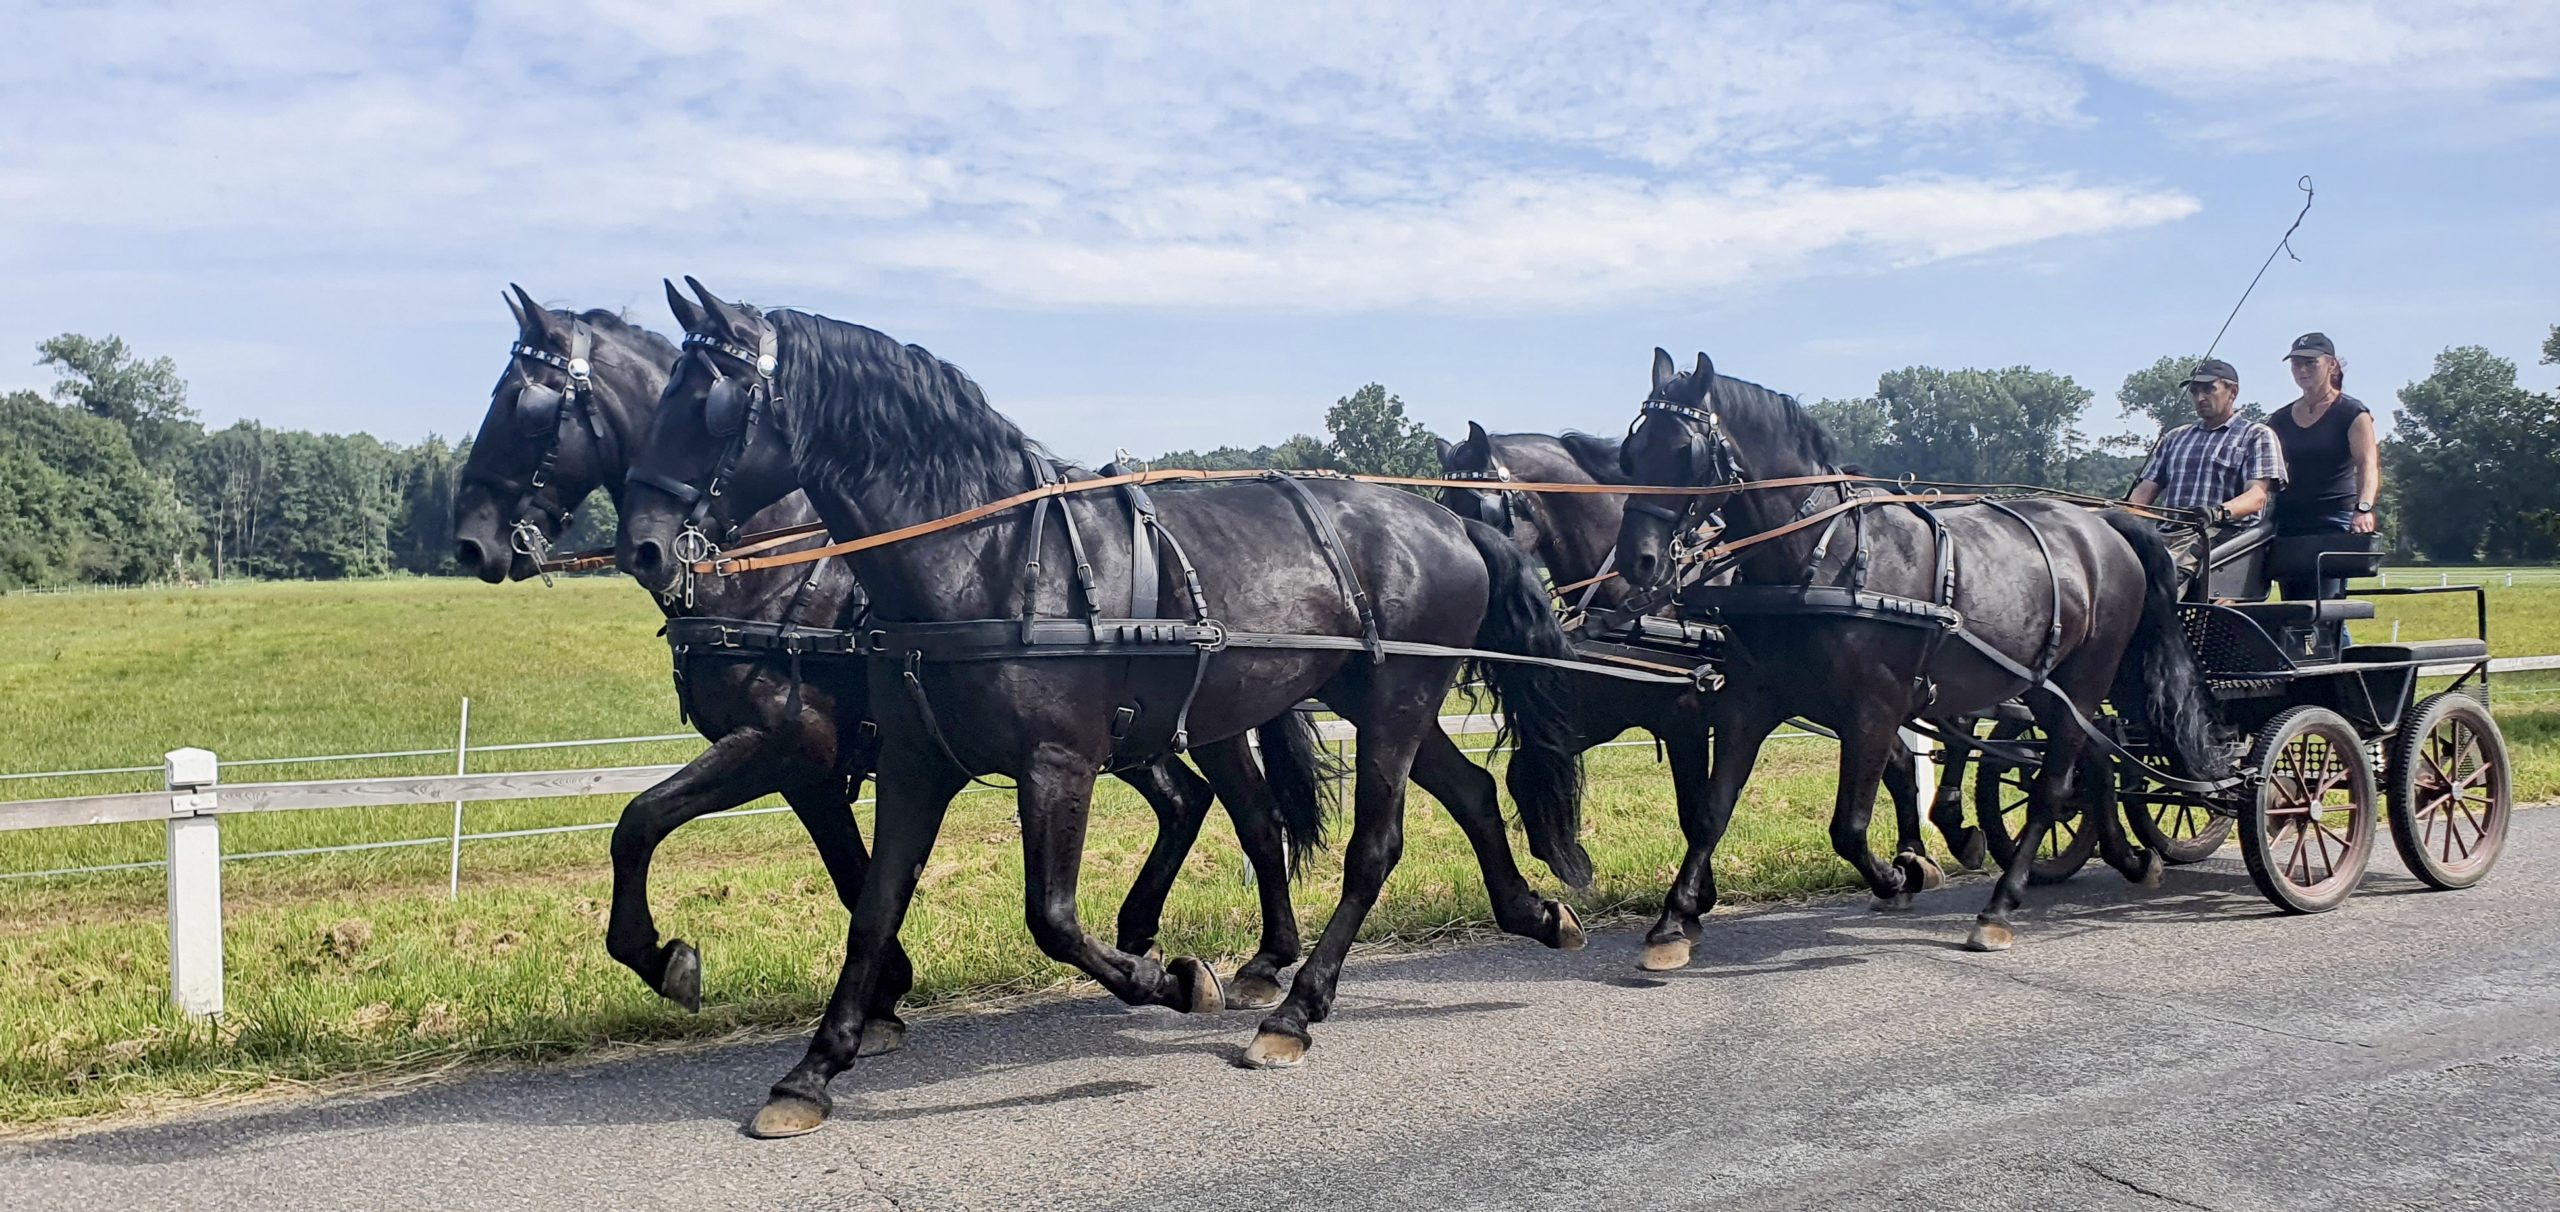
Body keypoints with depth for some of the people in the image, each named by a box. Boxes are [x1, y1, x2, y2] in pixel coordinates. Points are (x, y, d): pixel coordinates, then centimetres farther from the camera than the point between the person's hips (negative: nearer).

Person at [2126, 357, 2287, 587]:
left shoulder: (2257, 435, 14)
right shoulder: (2174, 438, 31)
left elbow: (2257, 496, -1)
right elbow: (2146, 490, 24)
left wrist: (2220, 512, -24)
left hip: (2222, 532, -4)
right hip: (2168, 531, 5)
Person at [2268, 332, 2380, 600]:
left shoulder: (2352, 413, 0)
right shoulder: (2280, 421, 15)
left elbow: (2368, 464, -13)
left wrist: (2363, 508, -31)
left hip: (2335, 522, -5)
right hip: (2289, 523, 5)